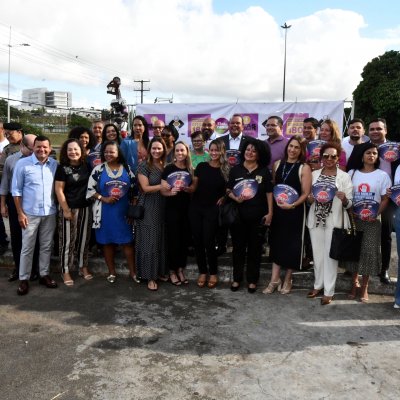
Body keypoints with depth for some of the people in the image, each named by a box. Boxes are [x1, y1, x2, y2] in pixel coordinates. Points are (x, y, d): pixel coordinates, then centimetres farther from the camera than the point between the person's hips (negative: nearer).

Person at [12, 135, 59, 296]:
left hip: (50, 213, 3)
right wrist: (20, 213, -8)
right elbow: (16, 190, -5)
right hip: (30, 213, -3)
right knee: (27, 248, 6)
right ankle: (23, 279, 17)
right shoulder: (22, 164, -7)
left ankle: (44, 275, 26)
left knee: (46, 246, 13)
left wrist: (60, 208, 0)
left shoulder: (55, 165, 1)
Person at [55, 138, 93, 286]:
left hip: (85, 208, 4)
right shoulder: (62, 168, -6)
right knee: (68, 240, 1)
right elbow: (59, 190, -9)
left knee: (84, 238, 12)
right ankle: (65, 271, 12)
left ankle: (83, 267, 25)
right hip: (69, 208, -4)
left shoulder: (86, 166, 5)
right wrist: (66, 210, -13)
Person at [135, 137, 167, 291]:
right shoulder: (144, 166, -6)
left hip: (162, 207, 5)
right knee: (149, 241, -1)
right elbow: (146, 188, -14)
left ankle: (160, 271, 24)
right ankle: (150, 276, 8)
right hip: (148, 209, -5)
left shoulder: (166, 166, 10)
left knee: (162, 240, 10)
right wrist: (164, 186, -18)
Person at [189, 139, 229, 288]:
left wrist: (223, 198, -10)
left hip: (212, 210, -2)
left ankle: (213, 273, 18)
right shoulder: (201, 166, 1)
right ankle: (202, 271, 23)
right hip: (196, 208, 2)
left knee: (209, 242, -1)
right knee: (197, 241, 6)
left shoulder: (226, 170, -3)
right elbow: (194, 187, 4)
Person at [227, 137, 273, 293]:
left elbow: (269, 193, 3)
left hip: (258, 216, 0)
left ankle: (252, 280, 21)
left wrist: (270, 212, -4)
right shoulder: (235, 169, 4)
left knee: (255, 248, 8)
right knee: (238, 247, 9)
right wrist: (235, 198, -14)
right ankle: (237, 278, 23)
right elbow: (228, 189, 6)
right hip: (238, 214, 1)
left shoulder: (264, 171, 2)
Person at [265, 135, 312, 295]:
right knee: (276, 242, 8)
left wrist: (292, 205, -21)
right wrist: (275, 200, -4)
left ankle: (287, 280, 23)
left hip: (295, 211, -4)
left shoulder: (304, 168, -6)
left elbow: (305, 193, -9)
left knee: (292, 244, 6)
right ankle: (274, 279, 18)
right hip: (277, 209, 4)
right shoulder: (278, 164, 7)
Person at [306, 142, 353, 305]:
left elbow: (349, 204, -2)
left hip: (334, 221, -3)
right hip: (315, 219, 3)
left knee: (330, 255, 2)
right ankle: (318, 285, 27)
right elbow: (308, 198, 12)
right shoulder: (314, 174, 7)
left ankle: (329, 291, 12)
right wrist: (311, 198, -10)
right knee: (317, 254, 11)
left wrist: (344, 199, -23)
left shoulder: (344, 176, -1)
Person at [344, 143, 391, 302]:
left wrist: (375, 214, -15)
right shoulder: (352, 173, 7)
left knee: (369, 252, -1)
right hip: (353, 218, 1)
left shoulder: (382, 175, 2)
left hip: (372, 220, -1)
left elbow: (385, 199, 0)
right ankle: (354, 282, 22)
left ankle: (364, 287, 12)